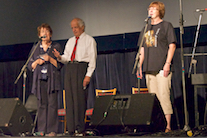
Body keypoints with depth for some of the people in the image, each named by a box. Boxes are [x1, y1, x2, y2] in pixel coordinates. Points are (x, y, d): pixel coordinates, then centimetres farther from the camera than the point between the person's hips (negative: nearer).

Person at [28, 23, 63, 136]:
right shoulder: (35, 48, 17)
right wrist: (37, 62, -4)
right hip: (39, 79, 3)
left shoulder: (56, 47, 10)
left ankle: (52, 130, -8)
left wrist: (50, 59, -11)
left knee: (52, 104, -9)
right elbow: (30, 66, 15)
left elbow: (60, 65, 4)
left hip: (52, 79, -2)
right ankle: (41, 130, 3)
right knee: (41, 104, -1)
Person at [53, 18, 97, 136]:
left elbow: (92, 58, -3)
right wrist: (60, 57, -2)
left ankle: (80, 129, -6)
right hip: (70, 68, 6)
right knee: (70, 98, 0)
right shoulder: (70, 41, 23)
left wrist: (88, 75, -13)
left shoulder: (89, 40, 4)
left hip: (81, 67, -6)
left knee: (80, 98, -10)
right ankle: (72, 129, 3)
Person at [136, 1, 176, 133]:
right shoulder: (146, 29, 19)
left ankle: (167, 125, -10)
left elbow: (172, 46, -3)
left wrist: (167, 63, -13)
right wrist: (140, 66, 13)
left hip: (162, 68, -6)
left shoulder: (166, 25, 4)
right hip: (149, 68, 6)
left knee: (164, 95, -12)